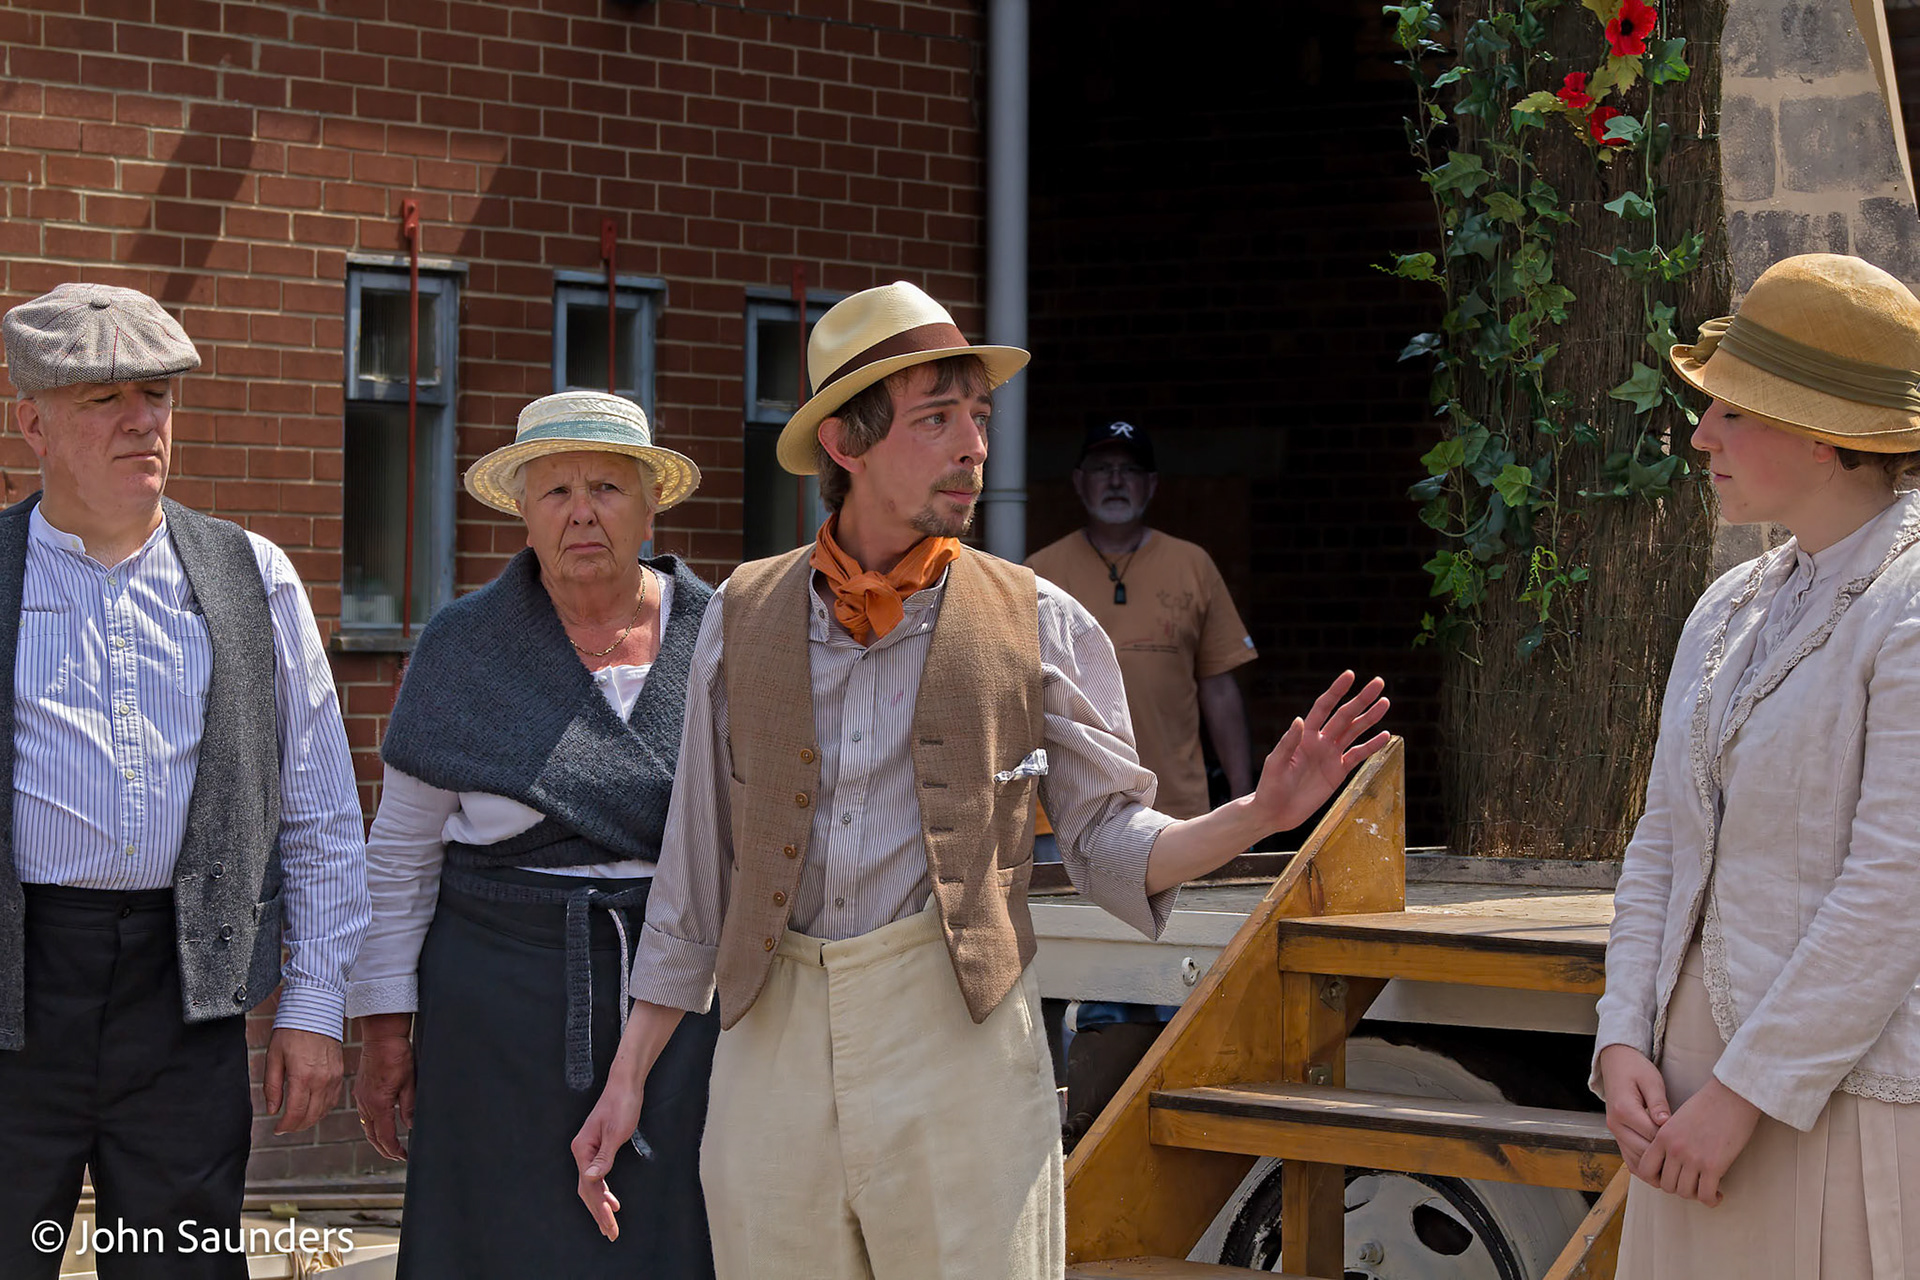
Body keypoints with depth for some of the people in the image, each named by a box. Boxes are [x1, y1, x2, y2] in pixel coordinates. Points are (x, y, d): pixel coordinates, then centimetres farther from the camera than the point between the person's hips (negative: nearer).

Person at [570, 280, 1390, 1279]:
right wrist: (628, 1078, 11)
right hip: (775, 1049, 2)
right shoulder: (742, 617, 9)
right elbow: (696, 870, 13)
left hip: (959, 1047, -2)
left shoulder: (1038, 625, 5)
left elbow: (1111, 845, 7)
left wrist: (1264, 812, -11)